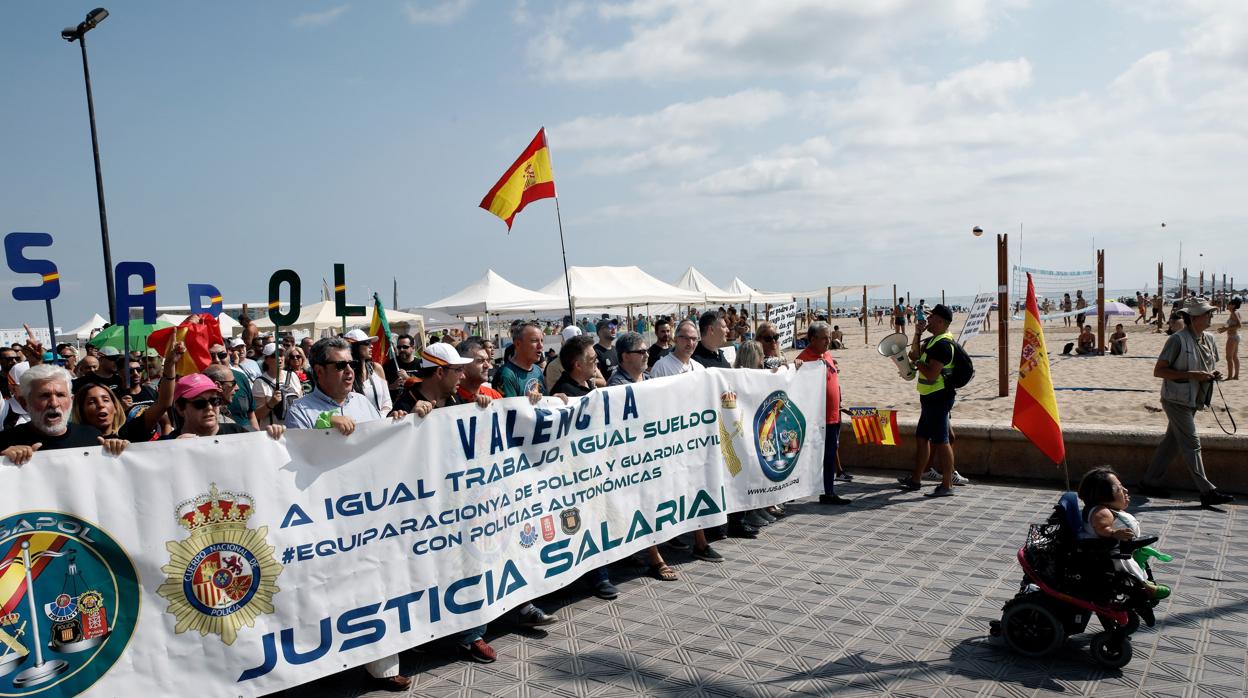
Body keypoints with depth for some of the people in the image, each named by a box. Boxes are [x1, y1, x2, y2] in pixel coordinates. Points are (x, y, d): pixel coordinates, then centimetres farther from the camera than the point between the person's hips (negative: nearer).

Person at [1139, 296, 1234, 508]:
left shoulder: (1209, 339, 7)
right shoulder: (1178, 339, -17)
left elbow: (1210, 366, 23)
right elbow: (1158, 371, -18)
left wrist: (1214, 373, -1)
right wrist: (1191, 375, -23)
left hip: (1193, 401, 8)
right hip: (1177, 400, -8)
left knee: (1171, 442, 13)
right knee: (1191, 444, -6)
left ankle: (1149, 483, 22)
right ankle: (1207, 492, -3)